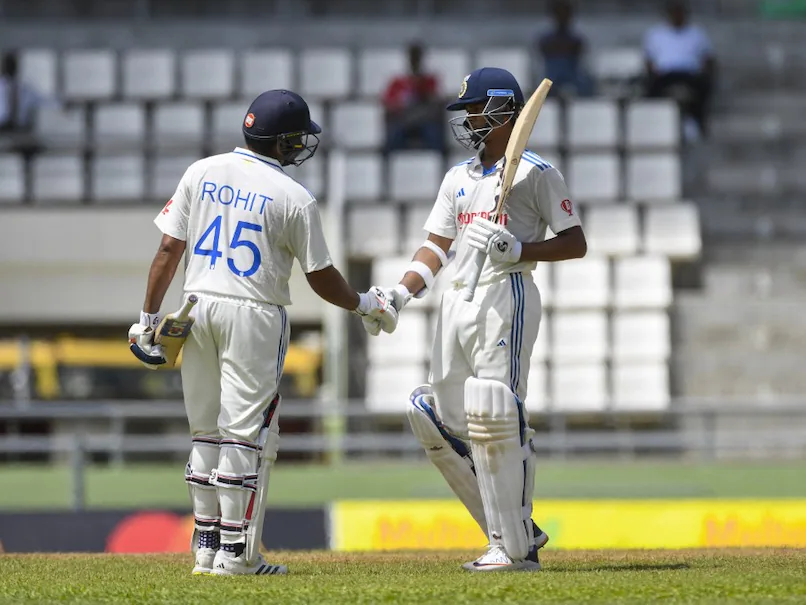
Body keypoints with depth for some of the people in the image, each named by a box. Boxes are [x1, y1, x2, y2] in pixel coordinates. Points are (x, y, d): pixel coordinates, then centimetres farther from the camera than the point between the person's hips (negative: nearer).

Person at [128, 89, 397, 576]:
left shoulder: (201, 172, 4)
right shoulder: (295, 198, -8)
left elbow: (169, 249, 3)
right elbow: (321, 279, -2)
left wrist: (150, 316, 8)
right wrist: (366, 304, 15)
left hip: (197, 307, 5)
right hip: (254, 316, -5)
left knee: (206, 431, 13)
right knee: (245, 433, -1)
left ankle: (206, 548, 16)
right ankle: (236, 554, -1)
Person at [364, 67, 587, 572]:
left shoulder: (536, 172, 0)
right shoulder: (459, 178, 21)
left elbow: (576, 244, -3)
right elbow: (437, 247, 20)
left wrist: (519, 249, -17)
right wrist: (399, 295, 6)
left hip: (507, 297, -8)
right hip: (456, 304, 8)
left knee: (496, 419, -14)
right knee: (442, 423, 3)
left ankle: (516, 548, -9)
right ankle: (518, 531, 11)